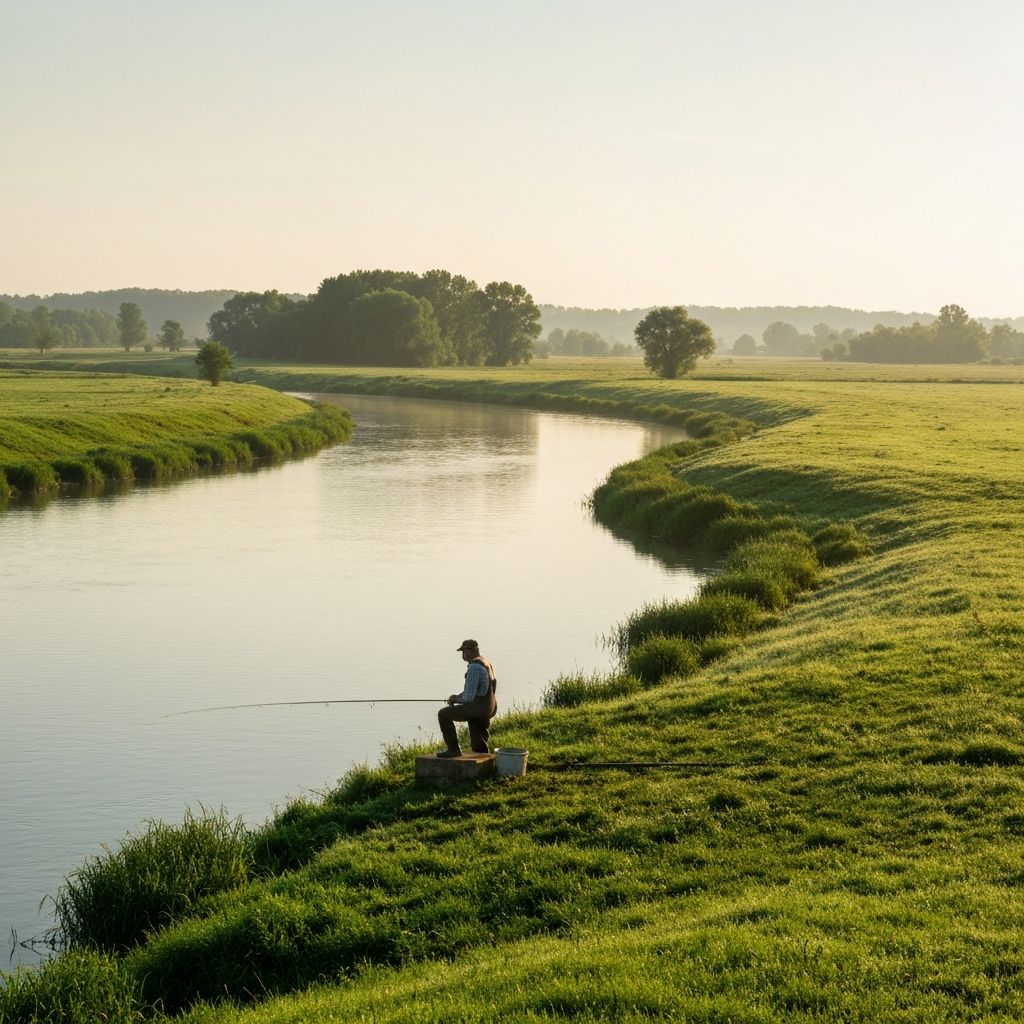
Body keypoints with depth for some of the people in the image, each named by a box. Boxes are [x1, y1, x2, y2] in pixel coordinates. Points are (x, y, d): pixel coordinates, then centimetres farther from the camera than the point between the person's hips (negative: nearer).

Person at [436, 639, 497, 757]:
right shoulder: (485, 664, 17)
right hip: (488, 709, 9)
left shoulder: (474, 667, -17)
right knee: (478, 747, 19)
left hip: (477, 708, -9)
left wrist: (456, 699, 2)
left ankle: (453, 749, 4)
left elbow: (469, 696, -18)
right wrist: (457, 697, 14)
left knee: (444, 714, 2)